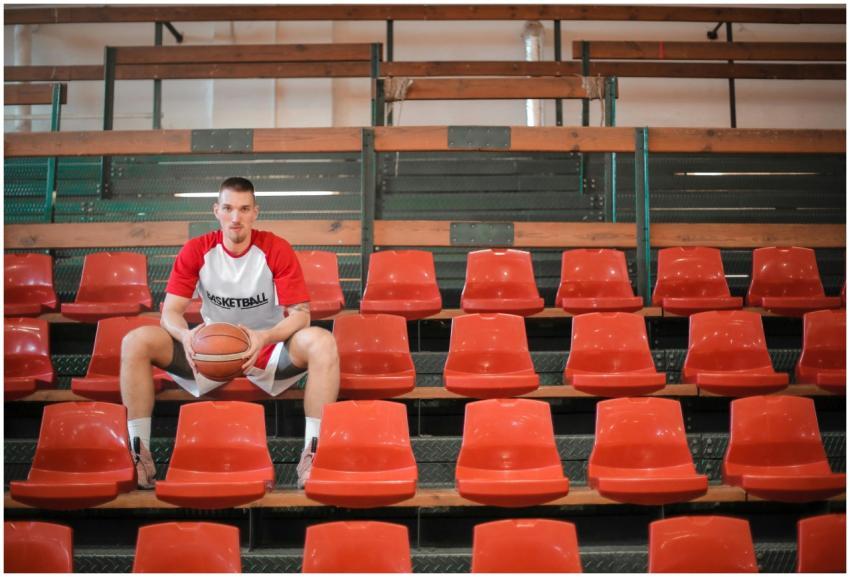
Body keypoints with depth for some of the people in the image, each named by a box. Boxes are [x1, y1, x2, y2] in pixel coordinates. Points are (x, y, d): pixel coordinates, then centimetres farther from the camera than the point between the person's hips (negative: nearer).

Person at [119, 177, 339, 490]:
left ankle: (312, 454, -27)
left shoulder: (277, 250, -11)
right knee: (135, 342, -20)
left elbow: (300, 313, -14)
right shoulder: (196, 250, -6)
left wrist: (266, 337, -36)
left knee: (322, 342, -32)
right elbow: (170, 311, -8)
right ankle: (139, 451, -13)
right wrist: (186, 335, -33)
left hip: (268, 349, -2)